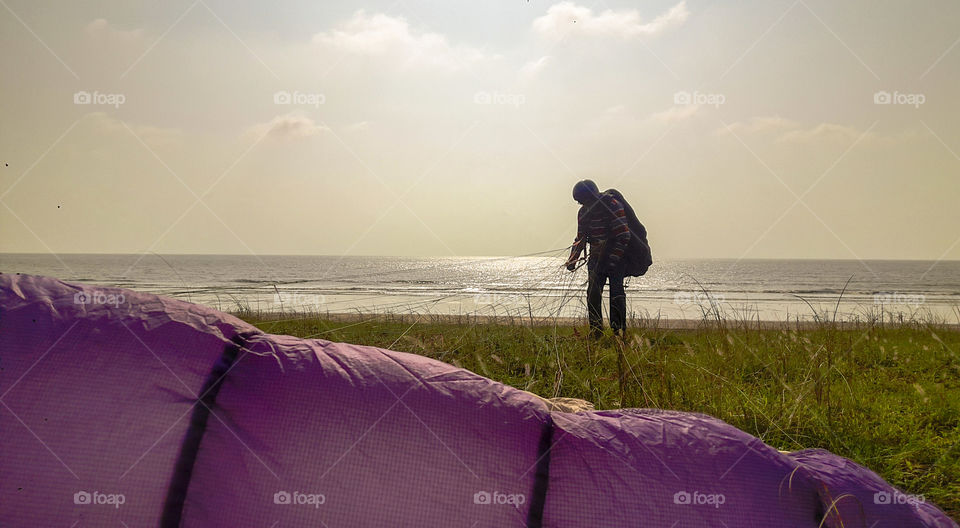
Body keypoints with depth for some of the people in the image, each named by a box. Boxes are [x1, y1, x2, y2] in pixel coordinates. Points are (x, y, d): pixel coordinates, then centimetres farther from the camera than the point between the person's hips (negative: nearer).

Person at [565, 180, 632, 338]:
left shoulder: (613, 206, -16)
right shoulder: (584, 212, 5)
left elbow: (623, 237, -18)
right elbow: (581, 238, 14)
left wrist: (613, 259, -24)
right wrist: (572, 259, 1)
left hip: (616, 255, -6)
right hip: (596, 257, 6)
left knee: (616, 292, -8)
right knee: (593, 292, -3)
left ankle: (619, 331, -3)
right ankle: (595, 331, 2)